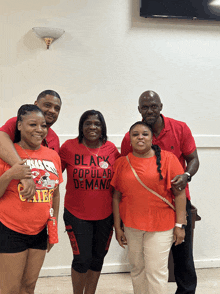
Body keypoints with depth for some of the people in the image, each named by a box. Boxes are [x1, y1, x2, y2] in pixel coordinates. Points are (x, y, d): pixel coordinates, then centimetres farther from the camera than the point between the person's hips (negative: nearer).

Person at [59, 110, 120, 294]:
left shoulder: (111, 149, -2)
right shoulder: (69, 147, -8)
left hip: (105, 215, 3)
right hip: (77, 214, -3)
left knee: (98, 258, 15)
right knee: (82, 259, -1)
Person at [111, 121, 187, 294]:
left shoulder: (168, 159, -4)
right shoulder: (121, 163, 3)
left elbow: (179, 193, -4)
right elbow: (116, 197, 6)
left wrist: (180, 225, -7)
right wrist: (117, 227, 5)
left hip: (161, 227, -3)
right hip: (132, 226, 3)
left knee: (156, 271, 1)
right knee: (137, 270, 14)